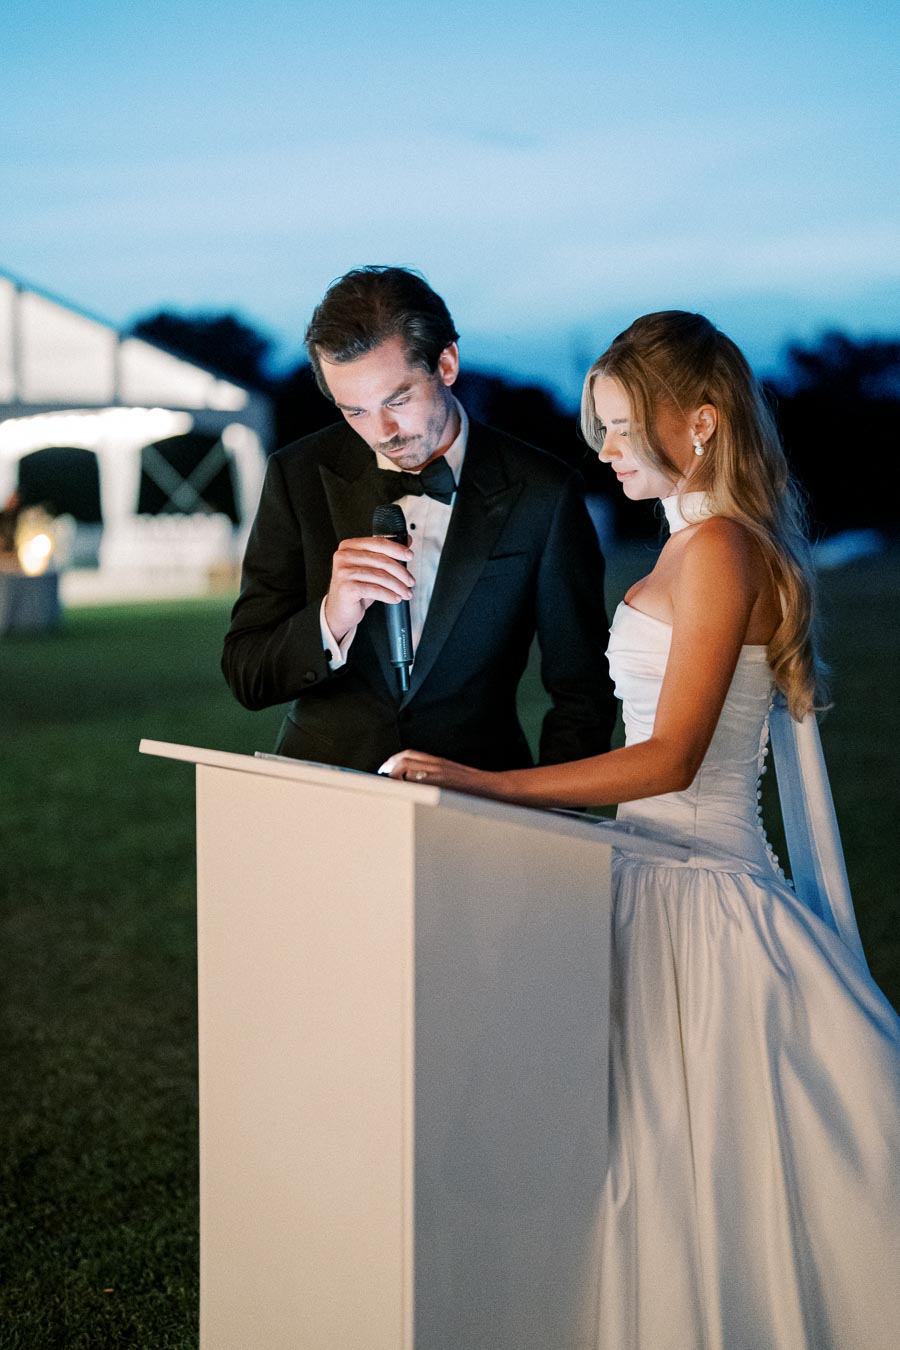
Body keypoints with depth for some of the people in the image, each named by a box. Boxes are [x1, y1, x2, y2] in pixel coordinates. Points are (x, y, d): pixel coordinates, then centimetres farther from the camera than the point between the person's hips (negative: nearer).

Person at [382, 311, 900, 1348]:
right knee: (660, 1165, 13)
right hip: (665, 878, 9)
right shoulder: (698, 544, 15)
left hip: (694, 894, -9)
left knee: (697, 1169, -2)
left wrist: (485, 784, -24)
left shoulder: (717, 548, -14)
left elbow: (670, 757, -21)